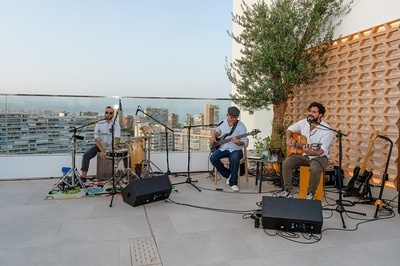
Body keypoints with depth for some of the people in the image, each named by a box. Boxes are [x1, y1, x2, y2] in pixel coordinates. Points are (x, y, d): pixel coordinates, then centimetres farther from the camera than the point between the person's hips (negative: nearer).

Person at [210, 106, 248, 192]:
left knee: (234, 159, -37)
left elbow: (245, 143, -14)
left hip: (235, 150, -4)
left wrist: (238, 142, -36)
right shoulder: (223, 123, 4)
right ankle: (228, 174, 0)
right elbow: (218, 131, 26)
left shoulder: (241, 126, -11)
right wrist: (214, 136, 4)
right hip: (223, 148, 5)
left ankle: (233, 183, -17)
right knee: (213, 158, -22)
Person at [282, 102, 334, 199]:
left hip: (319, 156, -5)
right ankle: (288, 192, -10)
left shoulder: (327, 130, -19)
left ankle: (310, 194, -13)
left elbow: (321, 151, -26)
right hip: (302, 154, 5)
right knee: (286, 163, -20)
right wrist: (288, 140, -4)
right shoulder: (303, 122, -2)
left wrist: (311, 152, -46)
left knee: (315, 169, -37)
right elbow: (290, 129, 16)